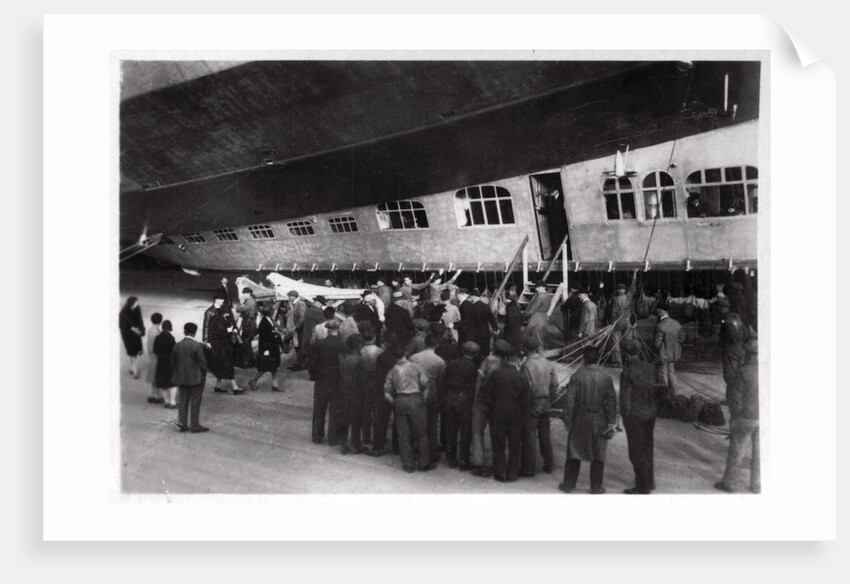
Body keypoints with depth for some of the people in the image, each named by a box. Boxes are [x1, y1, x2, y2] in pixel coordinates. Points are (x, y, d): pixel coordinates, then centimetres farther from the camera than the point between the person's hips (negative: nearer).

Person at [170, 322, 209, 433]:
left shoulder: (177, 346, 1)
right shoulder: (197, 346, -15)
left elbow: (172, 363, 7)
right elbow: (202, 363, -13)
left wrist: (176, 376, 16)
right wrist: (203, 376, 0)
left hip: (182, 378, 5)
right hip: (195, 378, -5)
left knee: (182, 401, 13)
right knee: (195, 402, 4)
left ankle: (182, 424, 17)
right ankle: (194, 425, 8)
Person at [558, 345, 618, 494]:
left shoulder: (576, 377, -11)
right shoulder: (606, 379, -7)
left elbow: (569, 400, -9)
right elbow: (611, 402, -5)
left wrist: (568, 421, 0)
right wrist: (611, 423, 3)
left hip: (579, 421, 0)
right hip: (599, 423, 0)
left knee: (574, 454, 12)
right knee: (598, 455, 11)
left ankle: (569, 485, 21)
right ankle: (596, 488, 18)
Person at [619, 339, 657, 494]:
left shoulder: (627, 372, -22)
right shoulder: (649, 367, -3)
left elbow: (625, 398, -17)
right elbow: (653, 389, 4)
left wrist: (624, 415, -3)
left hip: (635, 416, -7)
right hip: (650, 412, 7)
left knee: (636, 452, 8)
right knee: (648, 447, 23)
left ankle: (643, 487, 19)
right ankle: (650, 480, 39)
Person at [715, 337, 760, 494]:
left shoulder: (744, 372, -21)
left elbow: (735, 398, -15)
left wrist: (734, 417, -1)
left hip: (745, 417, -4)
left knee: (736, 451, 11)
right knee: (759, 451, 17)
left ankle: (728, 482, 22)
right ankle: (757, 484, 28)